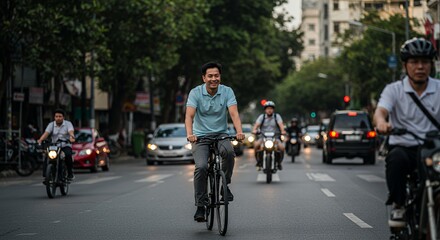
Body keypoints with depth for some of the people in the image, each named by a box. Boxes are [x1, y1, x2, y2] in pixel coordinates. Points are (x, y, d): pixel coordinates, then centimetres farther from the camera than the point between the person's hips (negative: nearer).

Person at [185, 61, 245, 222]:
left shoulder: (227, 91, -4)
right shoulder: (196, 93, -8)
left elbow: (234, 113, -17)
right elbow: (189, 115, -20)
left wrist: (239, 131, -36)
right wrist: (189, 134, -39)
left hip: (221, 134, 1)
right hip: (201, 136, -1)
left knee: (229, 151, -32)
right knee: (201, 167, -23)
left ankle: (225, 185, -9)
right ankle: (200, 206, -11)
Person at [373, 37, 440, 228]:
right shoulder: (394, 90, 6)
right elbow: (380, 111, -12)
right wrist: (381, 122, -38)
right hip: (404, 147, -1)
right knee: (396, 159, -34)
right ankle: (398, 206, -17)